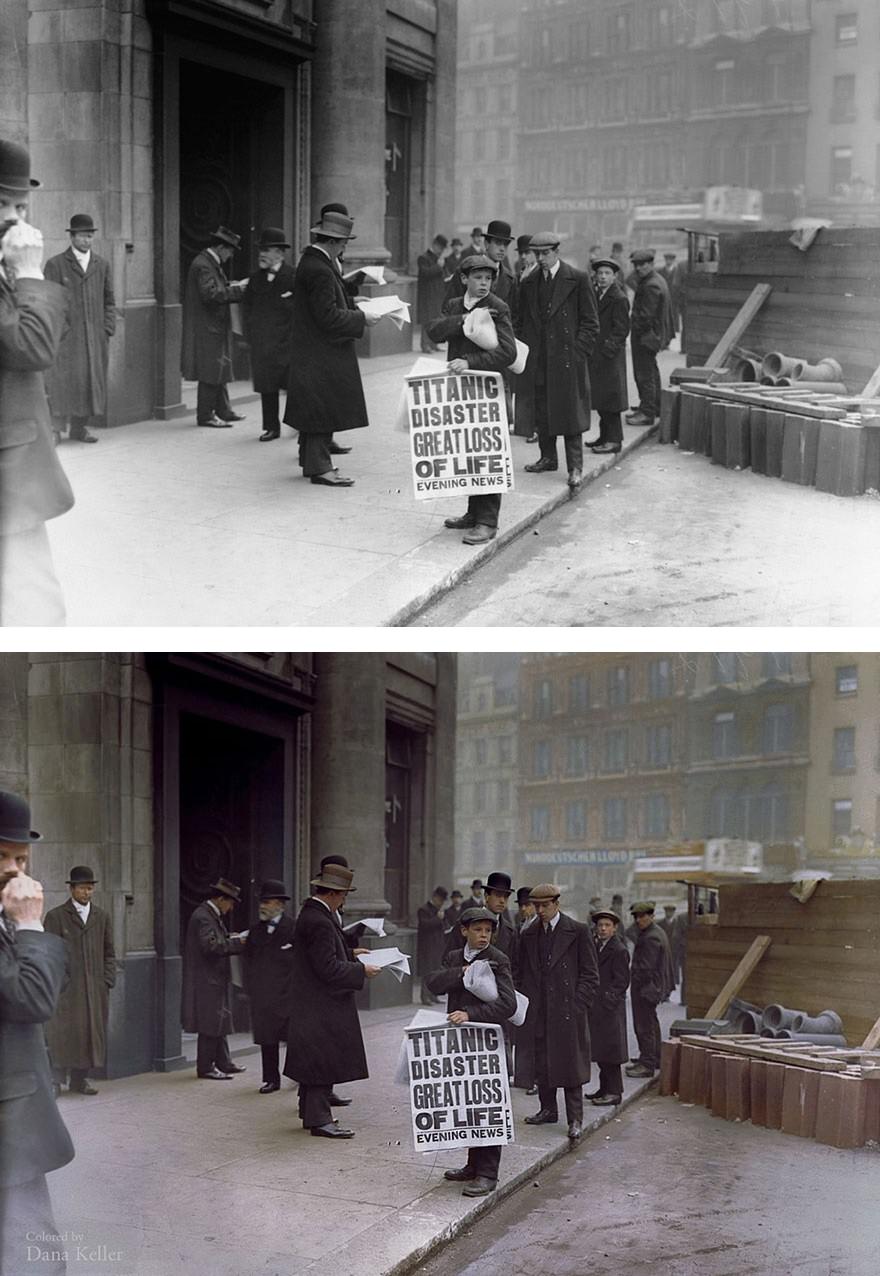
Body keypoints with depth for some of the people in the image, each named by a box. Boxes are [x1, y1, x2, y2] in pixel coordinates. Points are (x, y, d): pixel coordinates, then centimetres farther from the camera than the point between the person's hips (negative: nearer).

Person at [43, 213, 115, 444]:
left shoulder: (102, 265, 14)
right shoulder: (55, 265, 2)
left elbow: (109, 301, 15)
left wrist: (108, 330, 5)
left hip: (95, 336, 4)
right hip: (65, 336, -4)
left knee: (91, 379, 3)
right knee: (61, 379, -8)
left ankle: (80, 427, 12)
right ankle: (56, 427, -5)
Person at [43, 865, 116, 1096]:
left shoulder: (102, 917, 14)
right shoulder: (55, 916, 2)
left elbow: (109, 953, 15)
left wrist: (107, 981, 5)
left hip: (94, 988, 4)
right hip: (65, 988, -4)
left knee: (91, 1031, 3)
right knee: (61, 1032, -7)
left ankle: (80, 1079, 12)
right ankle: (56, 1079, -3)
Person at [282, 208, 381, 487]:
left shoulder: (310, 261, 10)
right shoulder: (320, 270, -22)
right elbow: (328, 317, -24)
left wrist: (353, 304, 13)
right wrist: (361, 319, -16)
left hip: (314, 351, 11)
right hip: (322, 353, -11)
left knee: (316, 408, 16)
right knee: (323, 407, -6)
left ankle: (312, 460, 23)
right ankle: (319, 466, -2)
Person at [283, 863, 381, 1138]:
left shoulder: (310, 914, 10)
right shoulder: (319, 922, -22)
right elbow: (328, 969, -24)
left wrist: (351, 955, 16)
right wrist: (361, 971, -15)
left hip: (311, 1003, 11)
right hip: (322, 1005, -11)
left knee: (315, 1061, 17)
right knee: (324, 1060, -6)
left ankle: (311, 1112, 26)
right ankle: (319, 1119, -2)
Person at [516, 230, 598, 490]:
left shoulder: (578, 280, -3)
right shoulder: (528, 283, 11)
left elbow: (590, 322, -3)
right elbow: (521, 322, 18)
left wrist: (578, 354, -10)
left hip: (567, 359, -5)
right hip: (536, 362, 5)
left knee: (570, 413, -3)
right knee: (541, 413, 10)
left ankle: (575, 467, 2)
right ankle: (548, 458, 24)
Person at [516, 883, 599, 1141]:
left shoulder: (578, 932, -3)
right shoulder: (528, 935, 11)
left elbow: (590, 975, -3)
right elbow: (521, 975, 16)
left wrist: (577, 1006, -10)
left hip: (567, 1011, -5)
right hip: (537, 1013, 5)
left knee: (570, 1065, -3)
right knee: (541, 1064, 9)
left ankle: (575, 1120, 2)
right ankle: (548, 1110, 23)